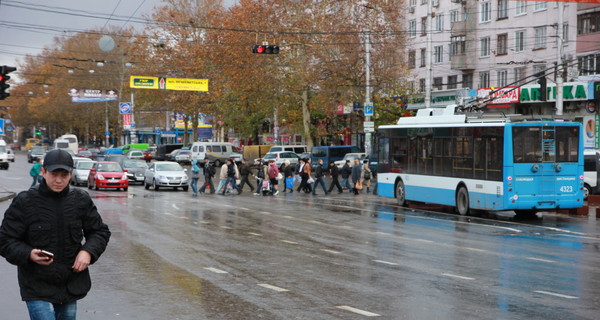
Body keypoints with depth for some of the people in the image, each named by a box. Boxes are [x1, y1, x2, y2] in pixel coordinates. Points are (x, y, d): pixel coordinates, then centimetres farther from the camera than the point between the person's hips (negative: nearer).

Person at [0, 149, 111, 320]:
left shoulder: (81, 199, 2)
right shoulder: (25, 201, -9)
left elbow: (100, 231, 12)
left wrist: (88, 251, -9)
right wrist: (29, 254, -25)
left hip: (71, 286, 4)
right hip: (37, 288, -4)